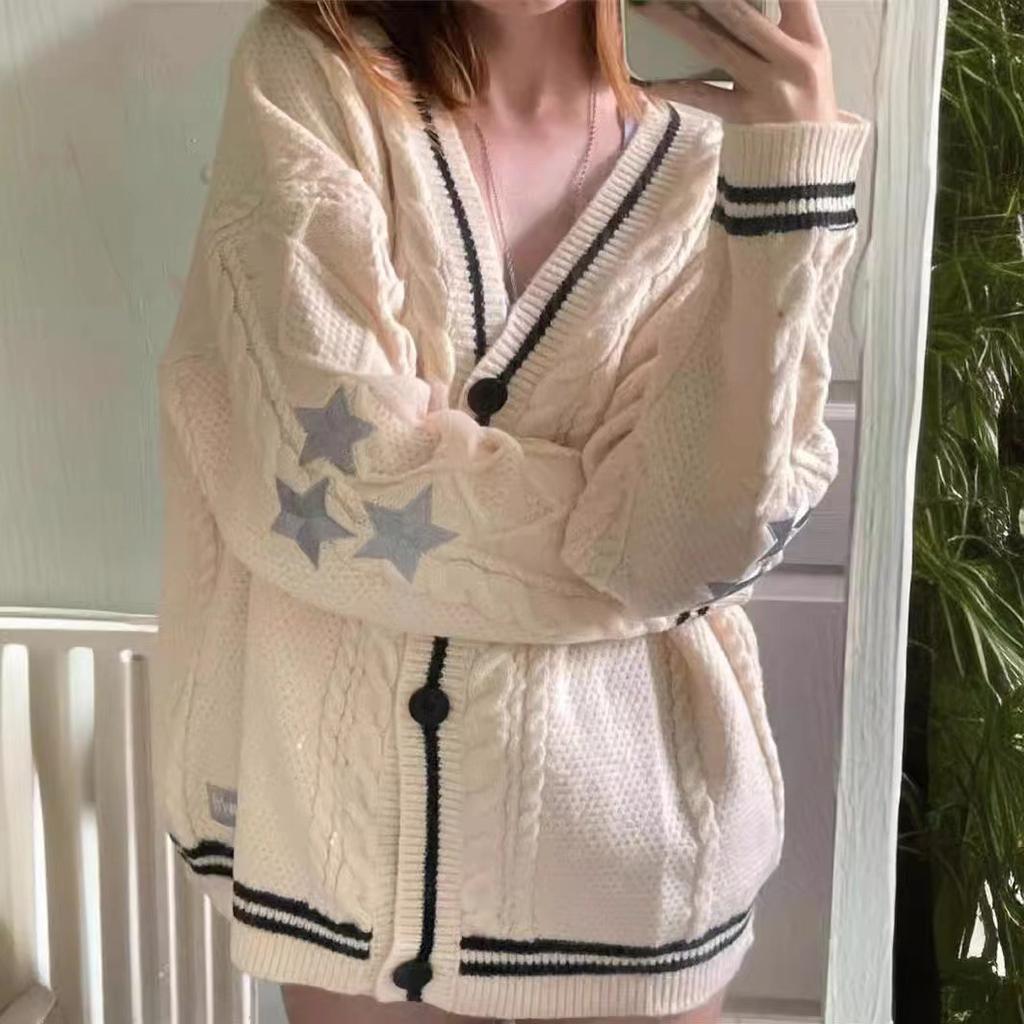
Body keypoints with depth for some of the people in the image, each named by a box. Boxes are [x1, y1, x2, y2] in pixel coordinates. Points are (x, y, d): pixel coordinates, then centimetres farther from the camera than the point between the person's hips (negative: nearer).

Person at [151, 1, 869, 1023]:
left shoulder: (714, 158, -3)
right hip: (343, 799, 0)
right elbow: (339, 471, -18)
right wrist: (646, 532, -9)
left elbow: (707, 543, -18)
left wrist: (795, 158, -21)